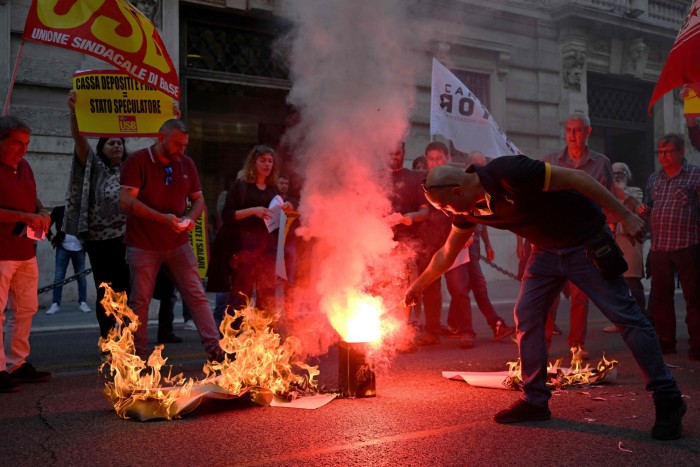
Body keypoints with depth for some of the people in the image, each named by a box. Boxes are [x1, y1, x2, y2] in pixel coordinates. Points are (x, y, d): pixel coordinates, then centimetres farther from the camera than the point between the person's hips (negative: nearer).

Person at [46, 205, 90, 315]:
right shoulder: (58, 210, 2)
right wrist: (52, 238, 2)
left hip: (78, 248, -1)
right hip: (63, 247, 1)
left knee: (81, 276, 5)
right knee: (58, 276, 0)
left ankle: (83, 302, 13)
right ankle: (55, 304, 6)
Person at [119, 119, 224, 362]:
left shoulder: (186, 164, 7)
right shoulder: (137, 161, -8)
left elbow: (198, 199, 15)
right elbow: (126, 200, -16)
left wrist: (191, 218, -8)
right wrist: (161, 218, -24)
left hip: (178, 244, 4)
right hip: (143, 245, -4)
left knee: (197, 296, 1)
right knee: (140, 301, 5)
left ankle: (214, 347, 4)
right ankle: (138, 354, 18)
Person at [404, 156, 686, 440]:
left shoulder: (507, 172, -30)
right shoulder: (468, 208, -6)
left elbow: (576, 177, -26)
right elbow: (447, 253, 10)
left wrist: (626, 217, -25)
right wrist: (418, 286, 15)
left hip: (586, 241, -7)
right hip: (546, 250, 7)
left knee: (625, 316, -6)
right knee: (526, 316, 1)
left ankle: (668, 401, 3)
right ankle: (535, 401, 11)